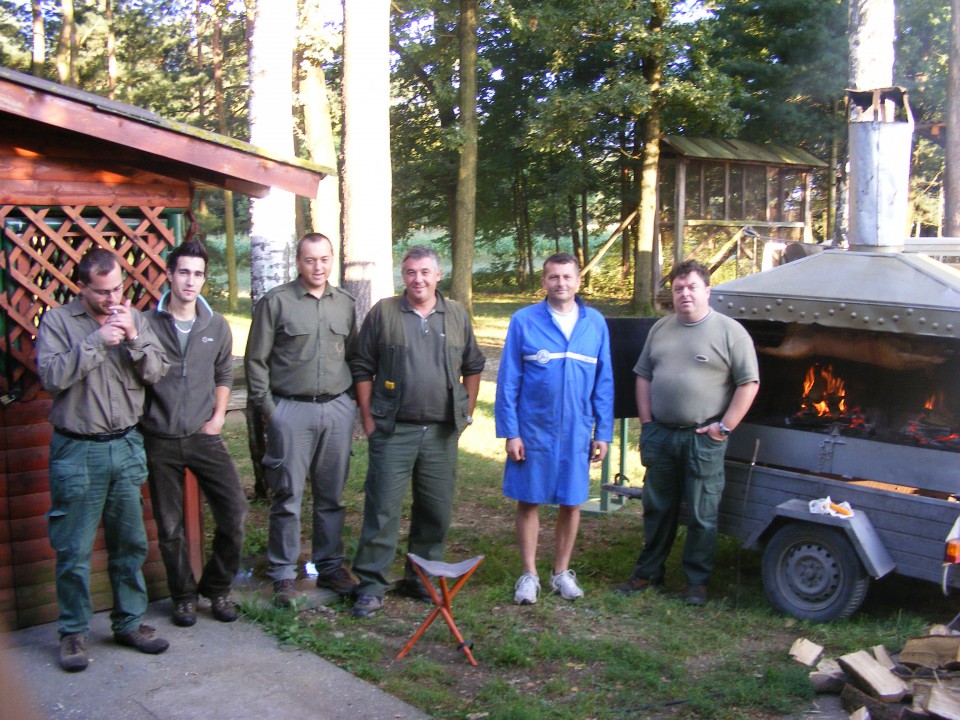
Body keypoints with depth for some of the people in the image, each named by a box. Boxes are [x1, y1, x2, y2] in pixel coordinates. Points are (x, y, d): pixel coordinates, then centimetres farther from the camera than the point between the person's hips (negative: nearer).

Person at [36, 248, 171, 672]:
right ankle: (73, 632, 17)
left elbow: (158, 372, 0)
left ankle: (130, 623, 25)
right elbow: (51, 375, -17)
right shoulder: (58, 321, -5)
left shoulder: (133, 318, 6)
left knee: (130, 543, 12)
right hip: (77, 451, -4)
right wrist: (97, 341, -21)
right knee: (74, 550, 3)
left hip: (126, 446, 4)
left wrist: (133, 338, -15)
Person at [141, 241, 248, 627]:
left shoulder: (216, 326, 5)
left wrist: (218, 417, 5)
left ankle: (217, 588, 19)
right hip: (160, 441, -2)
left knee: (234, 513, -3)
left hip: (204, 436, 2)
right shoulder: (146, 324, -5)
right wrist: (140, 421, -9)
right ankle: (183, 596, 27)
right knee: (169, 526, 9)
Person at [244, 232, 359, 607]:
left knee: (331, 495, 11)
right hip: (291, 410, -4)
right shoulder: (276, 302, -2)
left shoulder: (345, 303, 11)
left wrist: (351, 400, 10)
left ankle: (330, 566, 22)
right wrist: (267, 407, -5)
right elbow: (256, 359, -1)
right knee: (288, 496, 1)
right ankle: (283, 574, 11)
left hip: (337, 409, 4)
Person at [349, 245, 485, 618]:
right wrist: (368, 419, -2)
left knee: (436, 510, 10)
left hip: (442, 433, 3)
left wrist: (466, 413, 10)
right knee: (382, 508, -3)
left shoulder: (457, 315, 9)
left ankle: (422, 579, 25)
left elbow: (473, 368, 16)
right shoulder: (383, 312, 1)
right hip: (393, 431, -3)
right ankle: (370, 585, 6)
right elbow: (363, 369, 3)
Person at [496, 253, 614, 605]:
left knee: (571, 503, 10)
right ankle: (529, 574, 20)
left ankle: (561, 571, 26)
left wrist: (603, 432, 3)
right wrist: (510, 432, -8)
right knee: (528, 501, 7)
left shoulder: (595, 323, 3)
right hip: (533, 430, -2)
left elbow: (604, 382, 6)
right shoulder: (524, 321, -4)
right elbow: (508, 381, -4)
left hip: (577, 432, 2)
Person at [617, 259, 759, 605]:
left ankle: (697, 580, 16)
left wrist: (725, 427, -11)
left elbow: (749, 383, -7)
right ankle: (648, 572, 27)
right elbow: (644, 376, 14)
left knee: (702, 515, 3)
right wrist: (646, 422, 5)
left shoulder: (729, 331, -5)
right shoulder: (661, 329, 11)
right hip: (660, 434, 5)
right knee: (657, 509, 15)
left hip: (703, 439, -5)